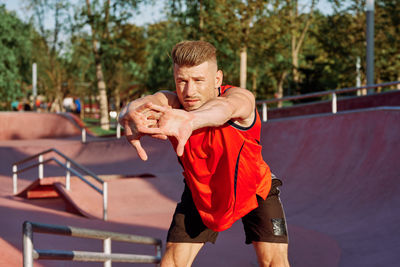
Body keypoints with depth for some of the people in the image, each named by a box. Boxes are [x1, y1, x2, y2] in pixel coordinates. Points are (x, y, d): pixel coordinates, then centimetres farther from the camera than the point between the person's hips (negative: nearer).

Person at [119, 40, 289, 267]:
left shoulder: (241, 98, -33)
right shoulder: (170, 102, -25)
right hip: (201, 192, 2)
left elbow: (226, 107, -60)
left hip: (254, 188, -2)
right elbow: (136, 107, -48)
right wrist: (132, 117, -75)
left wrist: (190, 120, -84)